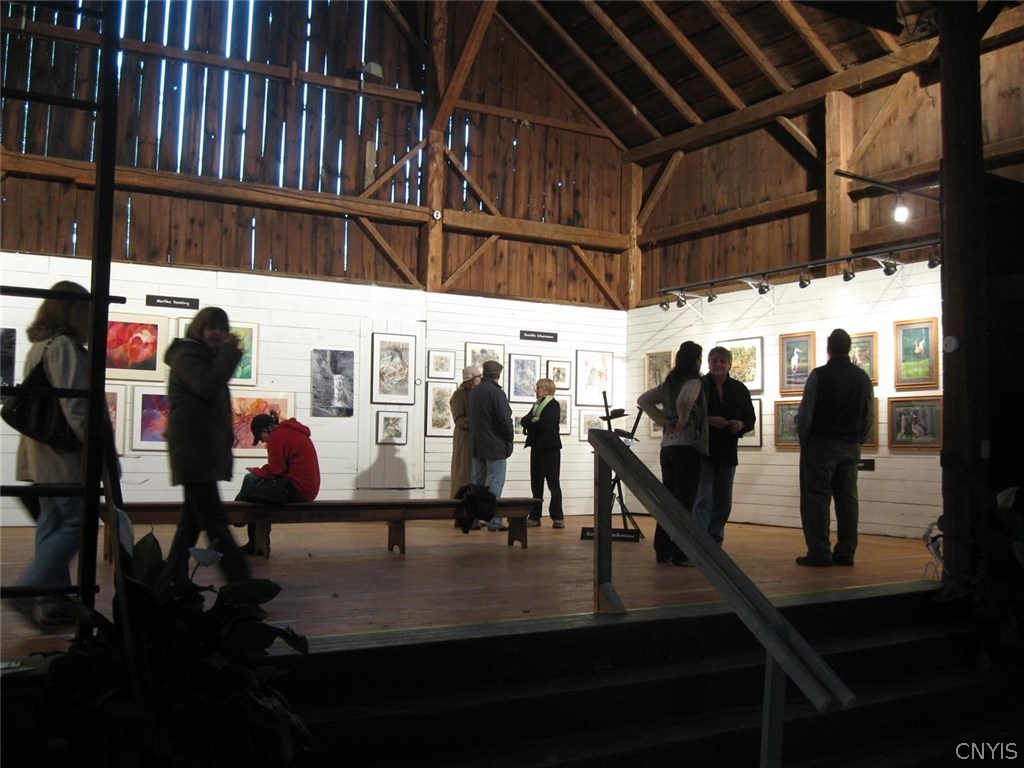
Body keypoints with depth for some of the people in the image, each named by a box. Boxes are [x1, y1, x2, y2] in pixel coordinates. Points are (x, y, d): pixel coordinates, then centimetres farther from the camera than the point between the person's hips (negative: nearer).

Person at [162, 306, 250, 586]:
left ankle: (172, 580, 17)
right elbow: (208, 386, -23)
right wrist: (230, 353, -15)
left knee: (193, 520, 12)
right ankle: (241, 582, -17)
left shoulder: (209, 358, 22)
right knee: (216, 523, -13)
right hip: (193, 450, -10)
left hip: (207, 450, 10)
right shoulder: (186, 355, -6)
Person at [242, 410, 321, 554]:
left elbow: (275, 470, -14)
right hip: (307, 487, 10)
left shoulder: (278, 436, -12)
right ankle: (258, 544, 13)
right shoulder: (291, 431, 18)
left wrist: (257, 471, 4)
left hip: (297, 489, -10)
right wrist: (261, 471, 11)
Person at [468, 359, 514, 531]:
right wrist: (509, 438, -4)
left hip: (476, 444, 7)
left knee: (476, 482, 13)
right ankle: (493, 521, -5)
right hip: (495, 445, -7)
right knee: (495, 483, -3)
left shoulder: (474, 391, 8)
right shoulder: (496, 392, -15)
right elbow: (505, 419, -17)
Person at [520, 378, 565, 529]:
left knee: (553, 483, -3)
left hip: (550, 448, -7)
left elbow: (545, 424, -19)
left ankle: (558, 517, 1)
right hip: (536, 447, 7)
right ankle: (535, 516, 10)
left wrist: (530, 422, -4)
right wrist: (534, 421, -14)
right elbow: (524, 420, 6)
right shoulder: (537, 404, 17)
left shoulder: (554, 405, -6)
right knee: (536, 483, 6)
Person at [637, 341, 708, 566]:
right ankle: (680, 554, -1)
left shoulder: (669, 383, 14)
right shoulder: (693, 381, -9)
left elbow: (643, 400, 15)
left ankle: (662, 550, 16)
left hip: (667, 446, 8)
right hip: (688, 447, -7)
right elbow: (685, 401, -30)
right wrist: (683, 421, -12)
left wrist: (663, 422, 9)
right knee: (684, 503, -3)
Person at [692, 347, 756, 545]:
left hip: (727, 453, 5)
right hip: (703, 452, -5)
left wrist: (741, 425, -11)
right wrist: (709, 420, -22)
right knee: (703, 499, -10)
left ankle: (715, 541, 25)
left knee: (723, 501, 13)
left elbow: (751, 419, 11)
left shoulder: (739, 389, 8)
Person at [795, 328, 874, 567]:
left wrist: (804, 442, 3)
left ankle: (819, 553, -4)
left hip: (821, 444, -5)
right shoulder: (863, 377, 6)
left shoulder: (819, 375, -10)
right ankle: (846, 553, 11)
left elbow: (805, 413, -10)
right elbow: (869, 416, 9)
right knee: (847, 499, 9)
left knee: (816, 498, -1)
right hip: (851, 447, 5)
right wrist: (857, 442, 18)